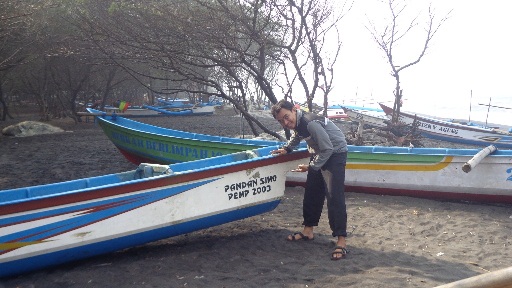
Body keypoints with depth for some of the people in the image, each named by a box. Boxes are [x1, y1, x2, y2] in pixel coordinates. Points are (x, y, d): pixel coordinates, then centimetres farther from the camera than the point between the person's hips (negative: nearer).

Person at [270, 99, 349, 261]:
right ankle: (308, 230, 26)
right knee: (312, 193, 13)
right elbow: (296, 137, 21)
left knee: (334, 196, -15)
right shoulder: (296, 123, -4)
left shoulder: (311, 123, -31)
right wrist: (286, 149, 5)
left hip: (334, 154, -9)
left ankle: (341, 241, -14)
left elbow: (327, 149, -26)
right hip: (318, 154, 9)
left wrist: (311, 167, -19)